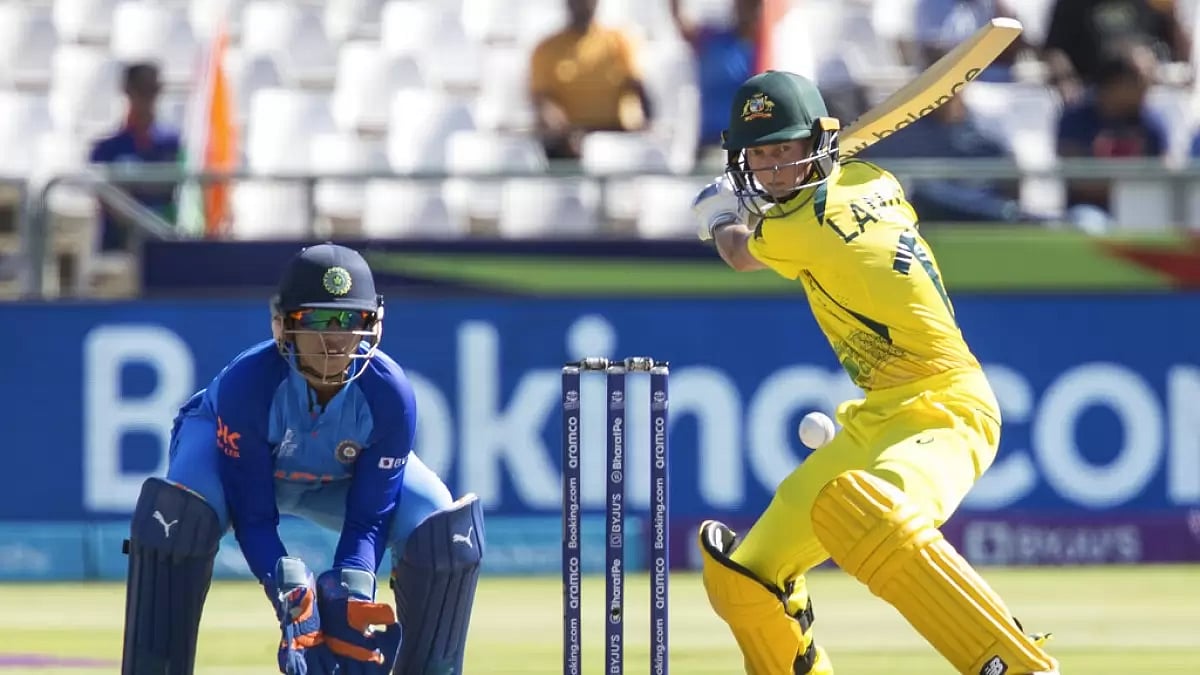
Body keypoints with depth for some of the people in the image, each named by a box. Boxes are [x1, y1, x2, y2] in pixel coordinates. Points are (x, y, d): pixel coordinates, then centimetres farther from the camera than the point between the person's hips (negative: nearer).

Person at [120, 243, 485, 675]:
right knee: (180, 517, -36)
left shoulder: (389, 395, -32)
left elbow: (369, 517, -25)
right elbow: (251, 515, -32)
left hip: (342, 478, 2)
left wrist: (348, 600, -40)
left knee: (444, 528, -22)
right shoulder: (245, 384, -38)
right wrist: (291, 600, -46)